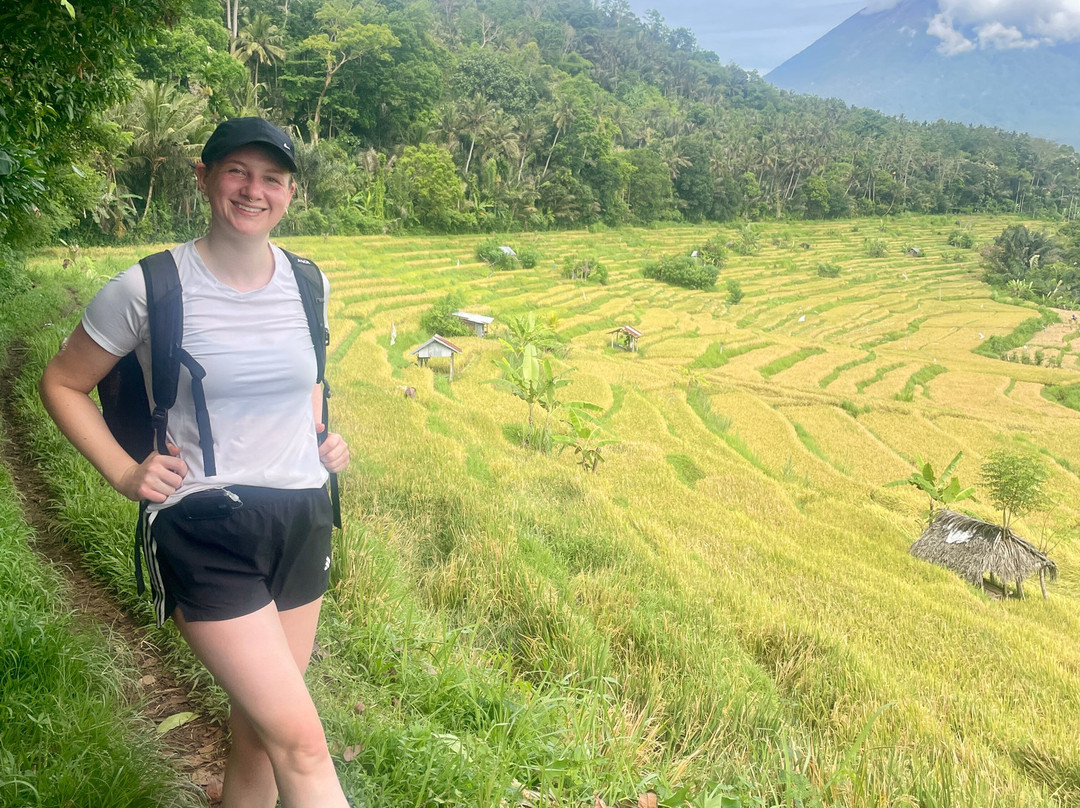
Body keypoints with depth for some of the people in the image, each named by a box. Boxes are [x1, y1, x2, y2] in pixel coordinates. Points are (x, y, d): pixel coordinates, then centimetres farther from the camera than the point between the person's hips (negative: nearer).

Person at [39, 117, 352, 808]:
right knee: (302, 741, -8)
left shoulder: (308, 284, 4)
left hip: (303, 521, 5)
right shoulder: (149, 288, -10)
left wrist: (322, 436, 9)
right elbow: (62, 384, 4)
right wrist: (122, 472, -7)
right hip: (205, 530, -5)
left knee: (258, 732, 16)